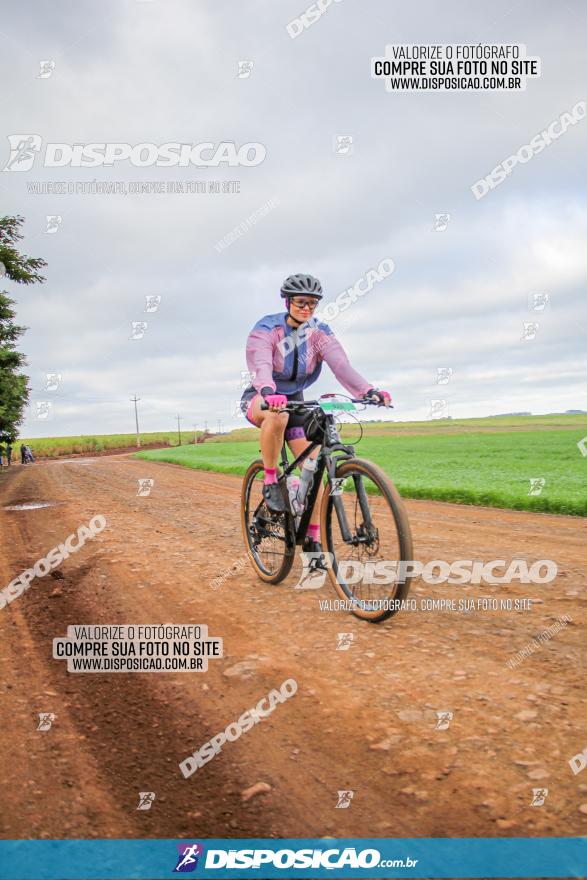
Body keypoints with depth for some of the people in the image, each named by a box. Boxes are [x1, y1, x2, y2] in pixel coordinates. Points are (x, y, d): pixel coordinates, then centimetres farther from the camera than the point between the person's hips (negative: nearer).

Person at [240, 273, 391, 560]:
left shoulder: (319, 332, -7)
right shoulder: (266, 328, -17)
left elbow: (341, 364, -23)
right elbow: (260, 364, -36)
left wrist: (369, 390, -41)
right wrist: (268, 392, -58)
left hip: (295, 399, 4)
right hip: (260, 399, -4)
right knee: (278, 415, -42)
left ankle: (312, 539, 2)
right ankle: (270, 481, -21)